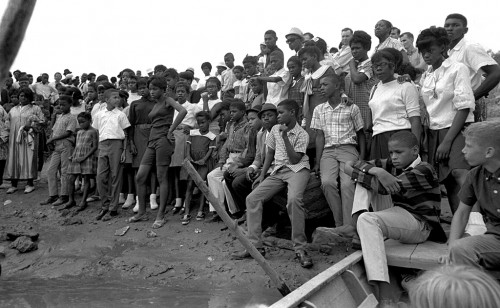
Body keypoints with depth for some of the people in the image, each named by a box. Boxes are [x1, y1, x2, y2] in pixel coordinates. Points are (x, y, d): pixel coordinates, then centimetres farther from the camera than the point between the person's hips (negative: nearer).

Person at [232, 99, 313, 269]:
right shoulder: (275, 129, 12)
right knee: (252, 198, -9)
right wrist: (262, 175, 10)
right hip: (278, 171, 7)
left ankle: (300, 248, -24)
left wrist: (285, 137, -18)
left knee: (294, 199, -36)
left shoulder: (302, 134, -6)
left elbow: (294, 160, -14)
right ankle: (255, 246, -4)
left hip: (297, 170, -6)